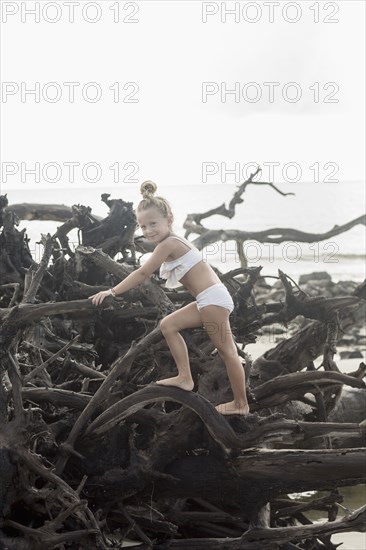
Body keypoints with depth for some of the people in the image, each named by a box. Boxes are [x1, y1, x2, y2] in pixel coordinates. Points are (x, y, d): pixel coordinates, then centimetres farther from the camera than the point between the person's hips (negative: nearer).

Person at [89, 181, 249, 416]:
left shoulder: (167, 244, -11)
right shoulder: (174, 242, 17)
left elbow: (142, 274, -9)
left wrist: (112, 291, -5)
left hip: (213, 299, -10)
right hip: (211, 300, 10)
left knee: (227, 351, -2)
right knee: (168, 325, 14)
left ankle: (241, 404, 7)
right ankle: (185, 378, 14)